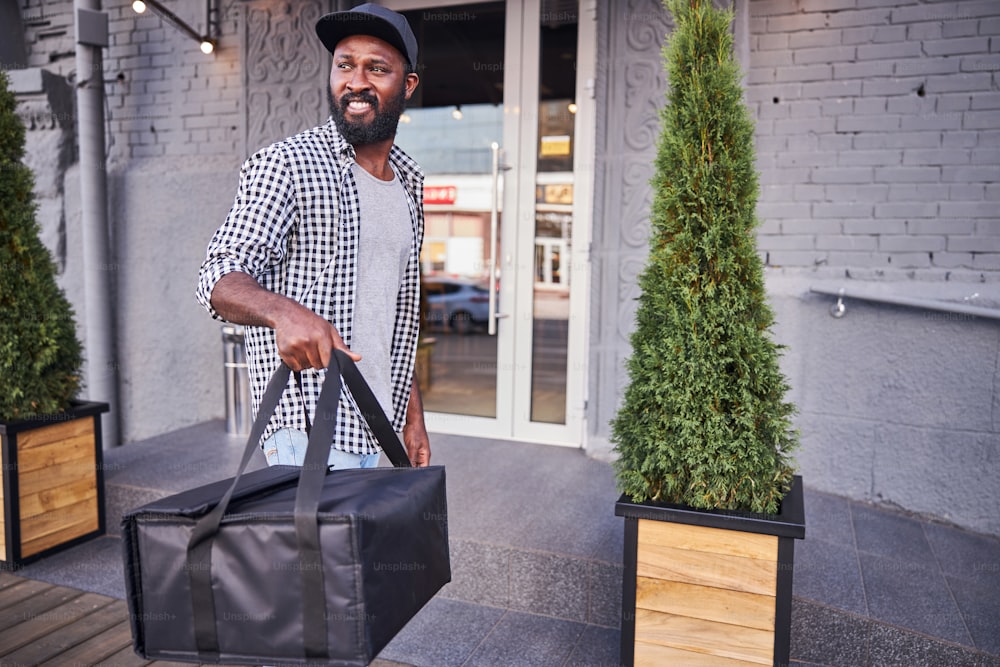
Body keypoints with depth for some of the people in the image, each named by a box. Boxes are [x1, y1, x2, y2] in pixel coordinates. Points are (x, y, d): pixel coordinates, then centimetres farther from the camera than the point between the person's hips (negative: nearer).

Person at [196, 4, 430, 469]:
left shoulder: (409, 181, 13)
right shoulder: (286, 165, -8)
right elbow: (221, 277, -16)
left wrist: (412, 413, 15)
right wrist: (285, 311, -38)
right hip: (308, 430, -6)